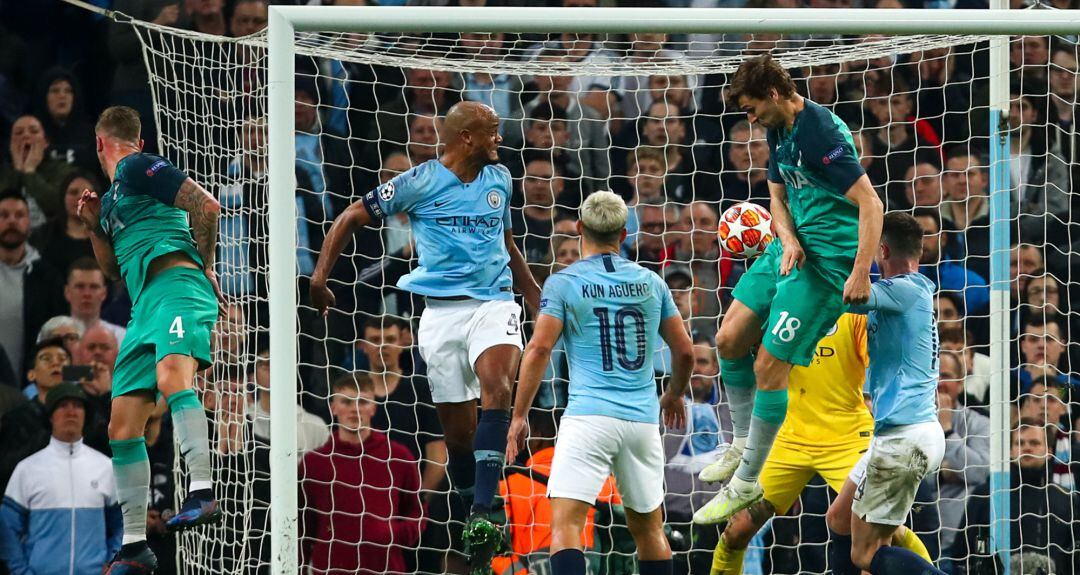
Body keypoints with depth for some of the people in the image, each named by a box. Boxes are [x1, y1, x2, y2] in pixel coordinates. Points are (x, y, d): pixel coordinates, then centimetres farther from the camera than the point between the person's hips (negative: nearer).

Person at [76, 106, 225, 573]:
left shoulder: (137, 168, 2)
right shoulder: (112, 196, 28)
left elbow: (206, 205, -9)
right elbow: (113, 268, 37)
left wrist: (205, 267, 0)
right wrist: (95, 226, 21)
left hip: (176, 286, -10)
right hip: (145, 306, 10)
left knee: (171, 374, -37)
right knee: (123, 427, 3)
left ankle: (202, 492, -50)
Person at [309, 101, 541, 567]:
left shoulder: (499, 179, 14)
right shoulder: (419, 182, 1)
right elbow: (351, 219, 6)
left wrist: (539, 301, 30)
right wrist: (319, 279, -3)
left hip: (495, 302, 1)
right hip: (442, 311, -1)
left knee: (496, 386, -27)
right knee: (459, 433, -3)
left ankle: (481, 513, -34)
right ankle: (468, 510, 18)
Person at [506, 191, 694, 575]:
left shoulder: (563, 283, 0)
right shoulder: (650, 283, 11)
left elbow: (539, 349, -10)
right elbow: (685, 351, 15)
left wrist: (519, 416, -4)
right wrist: (675, 395, 34)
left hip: (589, 416, -4)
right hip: (643, 419, 4)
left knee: (565, 524, -13)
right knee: (648, 527, 18)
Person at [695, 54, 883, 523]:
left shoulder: (821, 133, -22)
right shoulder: (780, 131, 8)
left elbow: (870, 203, -24)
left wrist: (860, 274, -27)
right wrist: (787, 240, -3)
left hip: (827, 261, -10)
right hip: (792, 248, 10)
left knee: (769, 367, -8)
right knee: (730, 339, 10)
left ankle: (746, 483, 4)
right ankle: (741, 446, 27)